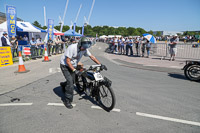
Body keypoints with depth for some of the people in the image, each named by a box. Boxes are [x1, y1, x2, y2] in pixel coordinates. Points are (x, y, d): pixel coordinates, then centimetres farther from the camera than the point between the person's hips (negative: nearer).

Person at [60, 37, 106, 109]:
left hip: (73, 65, 6)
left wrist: (100, 64, -11)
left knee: (71, 81, 11)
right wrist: (74, 70, -37)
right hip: (65, 65, -6)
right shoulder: (72, 47, -31)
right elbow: (67, 61, -29)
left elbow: (92, 56, -4)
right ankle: (67, 100, 3)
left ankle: (63, 85, 47)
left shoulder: (85, 49, -12)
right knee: (70, 82, -14)